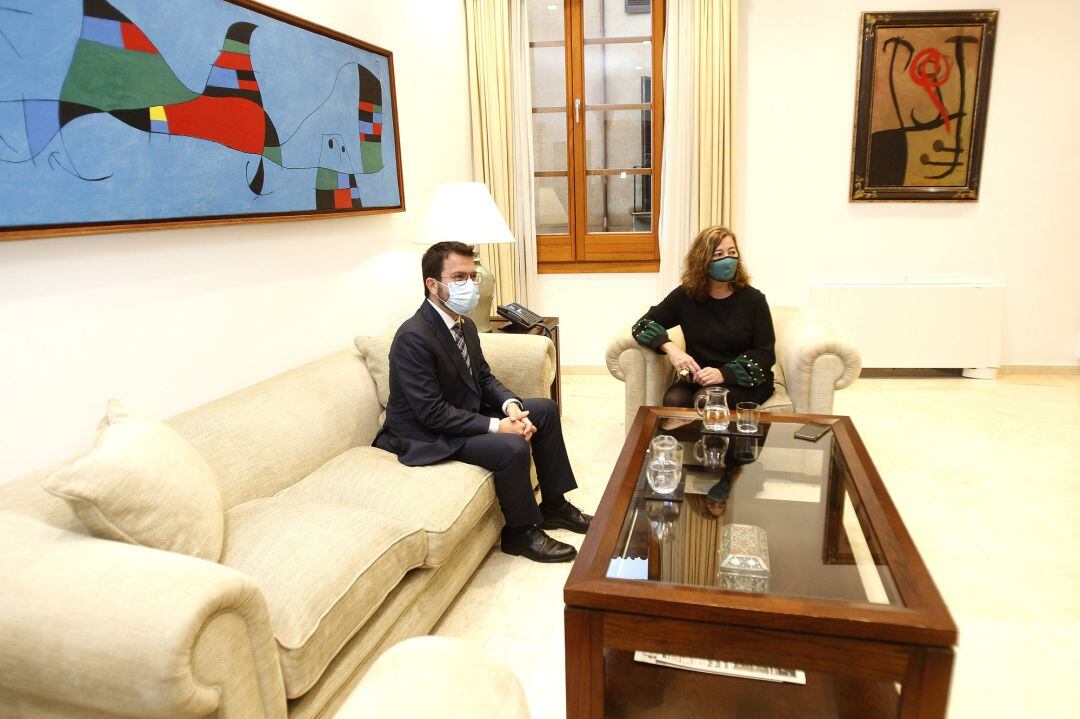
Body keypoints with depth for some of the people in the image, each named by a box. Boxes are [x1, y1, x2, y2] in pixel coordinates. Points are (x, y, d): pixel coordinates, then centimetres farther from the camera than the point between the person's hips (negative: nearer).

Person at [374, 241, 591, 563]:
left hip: (467, 414, 10)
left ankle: (553, 505, 18)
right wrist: (496, 425, -26)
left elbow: (484, 377, 10)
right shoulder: (413, 337, -26)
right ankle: (520, 532, -3)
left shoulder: (465, 325, 2)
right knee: (513, 447, -29)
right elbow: (432, 413, -28)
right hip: (427, 437, -10)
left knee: (545, 409, 7)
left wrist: (511, 405, -10)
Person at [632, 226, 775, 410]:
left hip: (745, 382, -1)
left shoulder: (753, 299, -1)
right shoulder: (685, 295, 3)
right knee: (673, 400, -30)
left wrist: (724, 373, -22)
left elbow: (765, 354, -4)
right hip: (697, 379, 2)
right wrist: (671, 348, -18)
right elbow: (643, 325, 2)